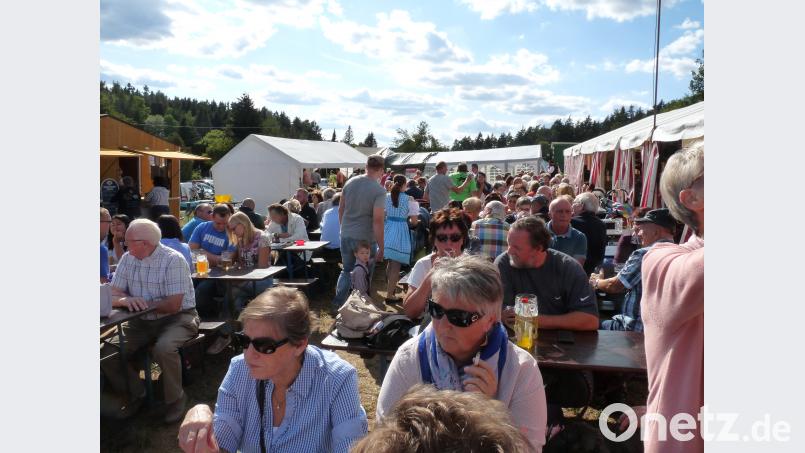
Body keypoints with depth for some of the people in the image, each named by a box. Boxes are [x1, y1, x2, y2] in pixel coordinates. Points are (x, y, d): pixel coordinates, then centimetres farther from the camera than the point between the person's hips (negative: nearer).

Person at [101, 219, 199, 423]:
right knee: (108, 350, -11)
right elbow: (112, 296, -2)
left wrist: (141, 303, -11)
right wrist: (127, 300, -25)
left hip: (177, 319, -6)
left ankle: (175, 400, -6)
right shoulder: (128, 259, 2)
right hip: (141, 321, 6)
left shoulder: (173, 260, -17)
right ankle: (135, 394, 13)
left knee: (163, 349, -32)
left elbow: (173, 305, -20)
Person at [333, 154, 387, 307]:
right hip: (365, 239, -5)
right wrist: (381, 247, -15)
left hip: (346, 235, 5)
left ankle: (338, 303, 17)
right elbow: (377, 220, -20)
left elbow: (341, 209, 9)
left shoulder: (350, 182, 2)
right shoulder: (379, 190, -16)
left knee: (346, 270, 22)